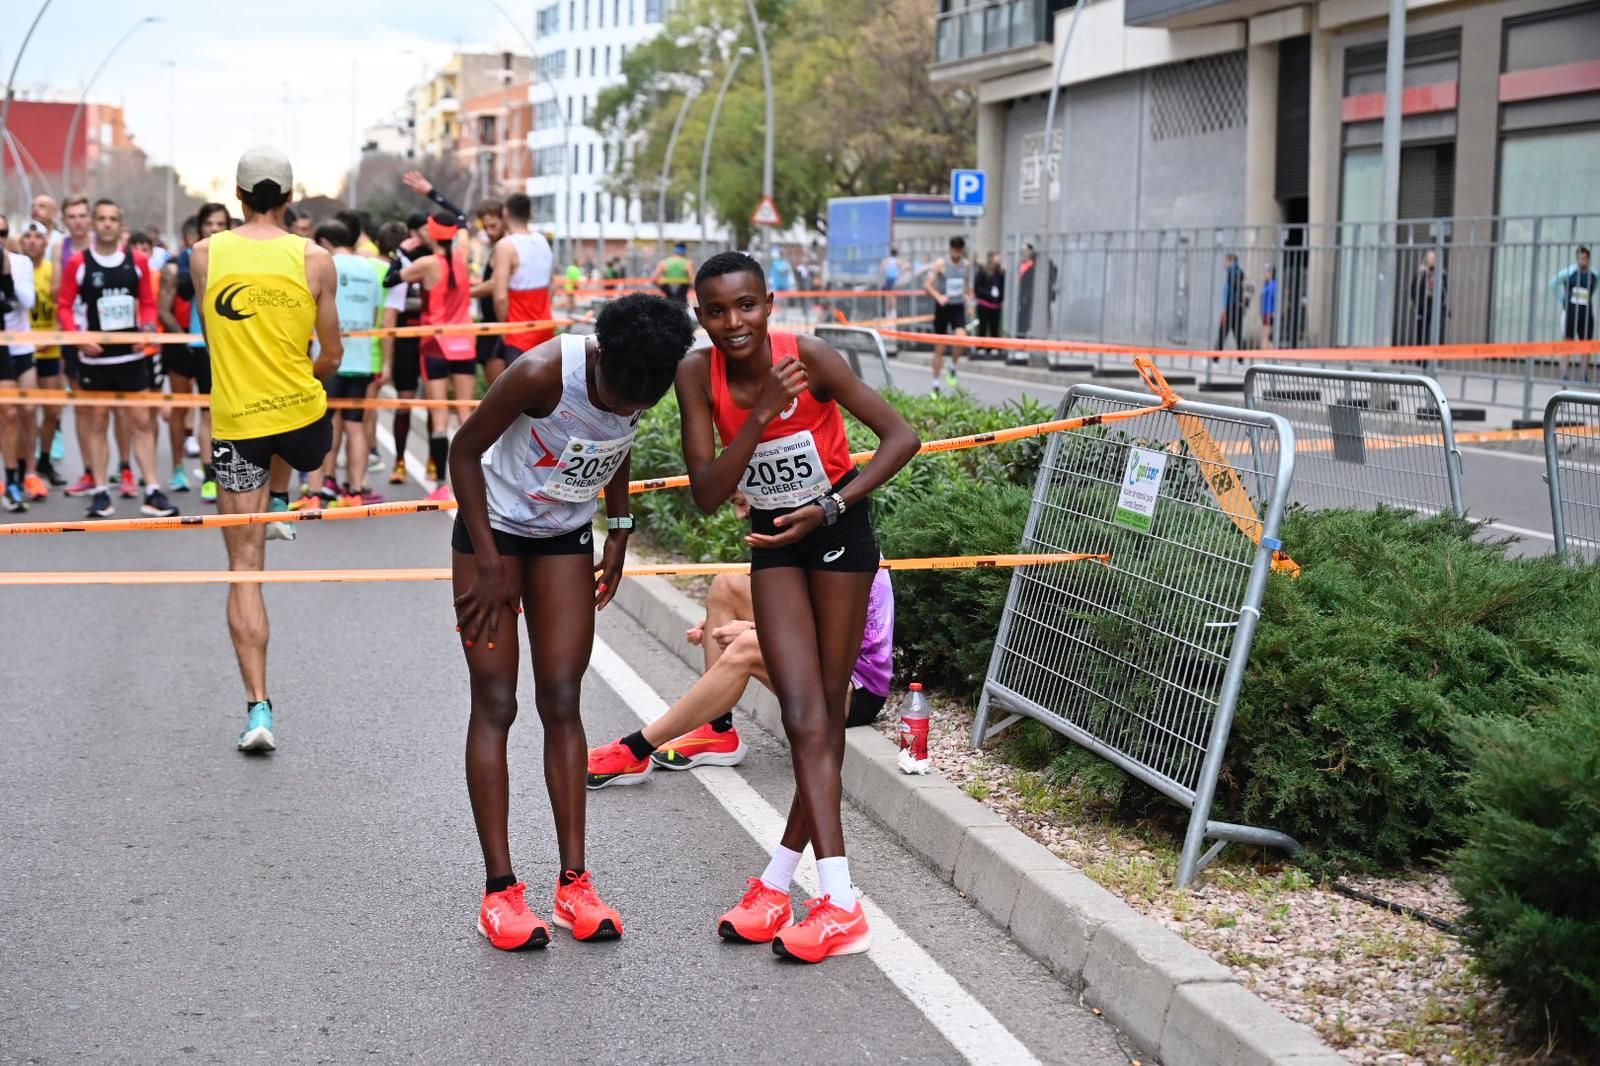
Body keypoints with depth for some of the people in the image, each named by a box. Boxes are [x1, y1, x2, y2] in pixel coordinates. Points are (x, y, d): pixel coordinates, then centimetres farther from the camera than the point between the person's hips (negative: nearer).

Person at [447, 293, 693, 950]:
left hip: (566, 536, 4)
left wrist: (619, 529, 6)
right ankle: (499, 890, -3)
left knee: (561, 701, 1)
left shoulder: (642, 381, -16)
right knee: (495, 704, -6)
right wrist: (490, 563, -17)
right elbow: (465, 450, -19)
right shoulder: (543, 373, -32)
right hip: (494, 527, -4)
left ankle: (574, 883, 3)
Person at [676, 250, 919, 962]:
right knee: (806, 718, -5)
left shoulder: (808, 357, -21)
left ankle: (778, 881, 9)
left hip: (838, 532, -3)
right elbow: (706, 495, -17)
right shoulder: (699, 375, -12)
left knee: (825, 713, 0)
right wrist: (762, 414, -27)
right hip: (773, 539, 3)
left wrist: (829, 508, -23)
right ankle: (839, 906, -5)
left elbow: (901, 436, -18)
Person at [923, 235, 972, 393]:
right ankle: (936, 387, 13)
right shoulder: (940, 263, -8)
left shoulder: (966, 264, 5)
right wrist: (938, 297, -30)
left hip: (959, 308, 2)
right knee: (939, 349, 3)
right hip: (943, 308, -2)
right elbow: (927, 285, -14)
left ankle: (953, 369, 0)